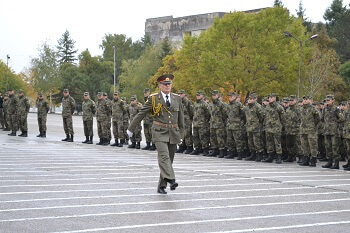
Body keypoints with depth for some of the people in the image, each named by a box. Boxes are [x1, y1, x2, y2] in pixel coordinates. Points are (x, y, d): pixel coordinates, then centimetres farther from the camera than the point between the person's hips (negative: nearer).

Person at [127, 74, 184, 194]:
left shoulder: (177, 98, 11)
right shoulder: (153, 99, 1)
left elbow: (180, 117, 19)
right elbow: (141, 114, 4)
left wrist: (181, 133, 20)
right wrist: (131, 129, 5)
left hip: (173, 134, 4)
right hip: (159, 133, -4)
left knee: (169, 160, 4)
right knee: (164, 156, -23)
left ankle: (161, 186, 13)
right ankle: (171, 180, -37)